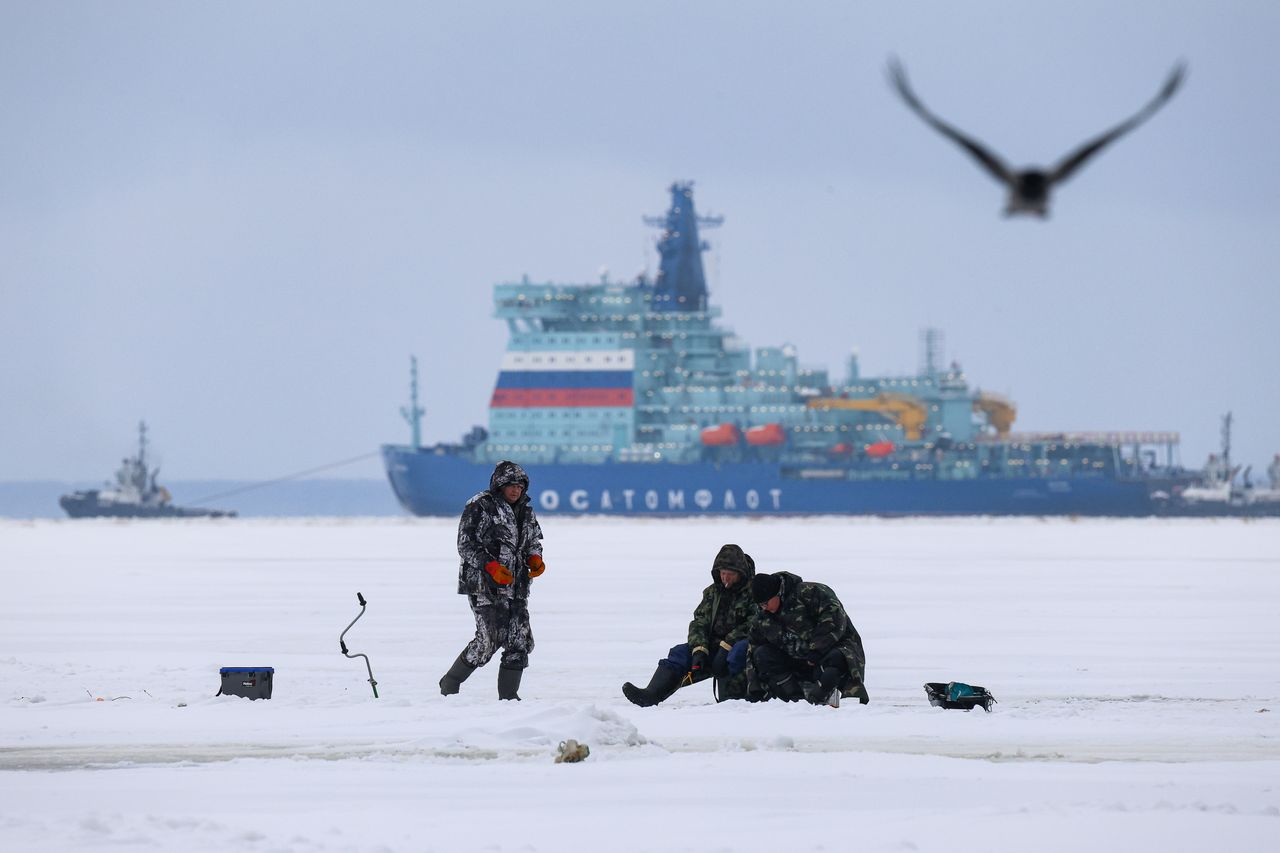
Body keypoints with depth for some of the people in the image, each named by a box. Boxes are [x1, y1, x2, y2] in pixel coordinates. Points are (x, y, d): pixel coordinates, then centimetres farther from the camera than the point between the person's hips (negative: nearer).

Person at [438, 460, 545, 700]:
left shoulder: (526, 513, 15)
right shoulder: (480, 507, -6)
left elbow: (533, 542, 27)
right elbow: (466, 545, -10)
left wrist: (535, 559, 4)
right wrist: (491, 566, -21)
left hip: (515, 587, 7)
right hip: (483, 584, -7)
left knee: (520, 641, -1)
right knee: (490, 638, -14)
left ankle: (508, 695, 6)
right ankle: (450, 685, 2)